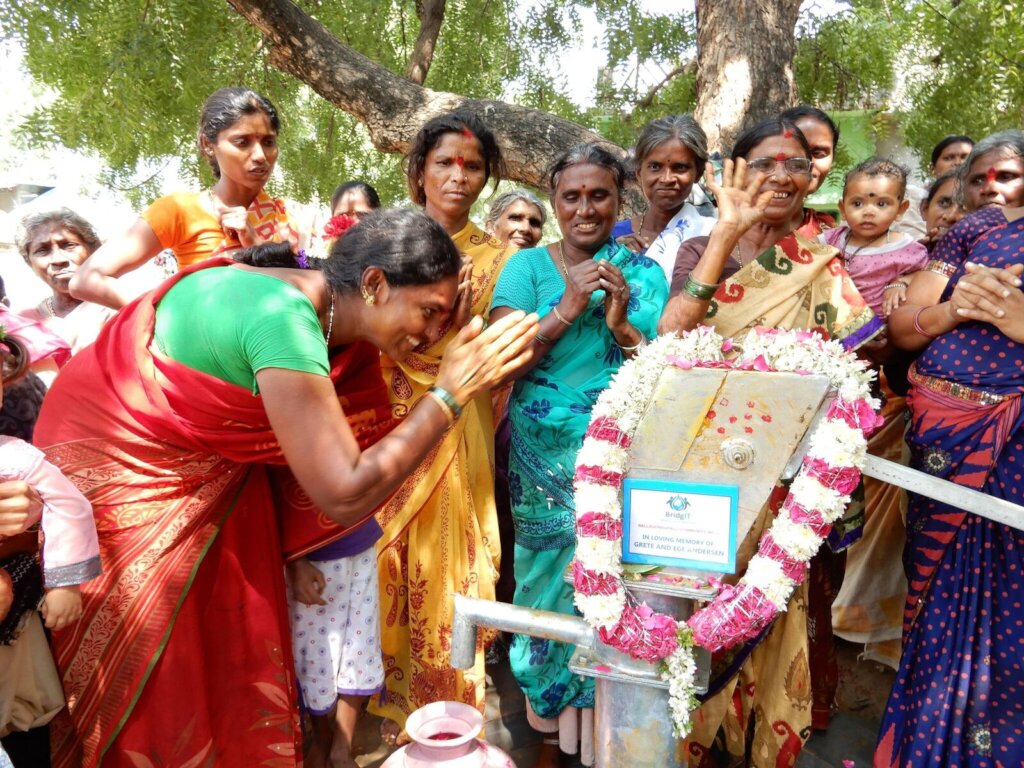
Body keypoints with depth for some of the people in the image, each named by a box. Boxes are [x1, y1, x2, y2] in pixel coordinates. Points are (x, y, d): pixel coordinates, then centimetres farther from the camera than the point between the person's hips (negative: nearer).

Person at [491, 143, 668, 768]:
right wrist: (568, 309, -19)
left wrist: (622, 326, -17)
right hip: (544, 463, 0)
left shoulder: (645, 274, 2)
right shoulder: (528, 267, 0)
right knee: (550, 585, 11)